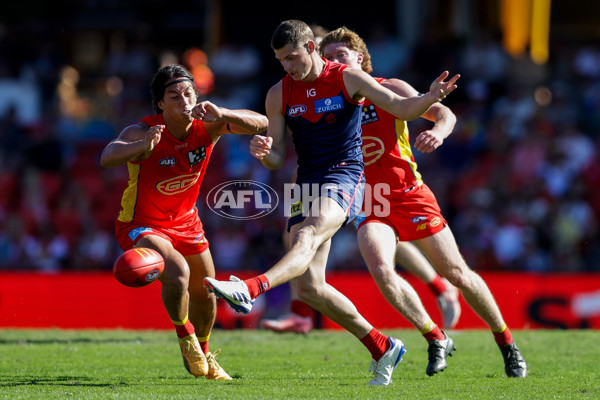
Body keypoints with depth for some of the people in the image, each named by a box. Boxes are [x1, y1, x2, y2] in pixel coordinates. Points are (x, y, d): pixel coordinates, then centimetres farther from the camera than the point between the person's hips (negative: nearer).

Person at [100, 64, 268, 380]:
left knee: (204, 292, 16)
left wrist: (222, 115, -41)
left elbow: (260, 124, -23)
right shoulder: (142, 131, -29)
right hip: (141, 224, -6)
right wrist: (143, 147, -68)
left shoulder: (207, 126, -17)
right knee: (177, 272, -30)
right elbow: (107, 158, -47)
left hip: (185, 220, 6)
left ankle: (201, 353, 44)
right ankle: (185, 336, -1)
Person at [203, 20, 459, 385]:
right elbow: (277, 158, 9)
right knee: (309, 288, -3)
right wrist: (264, 152, -15)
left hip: (344, 176, -5)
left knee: (308, 237, -35)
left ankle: (250, 290, -58)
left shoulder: (348, 79, -2)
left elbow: (402, 108, -6)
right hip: (307, 183, 5)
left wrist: (429, 98, -27)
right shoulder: (279, 94, 8)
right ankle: (382, 348, 9)